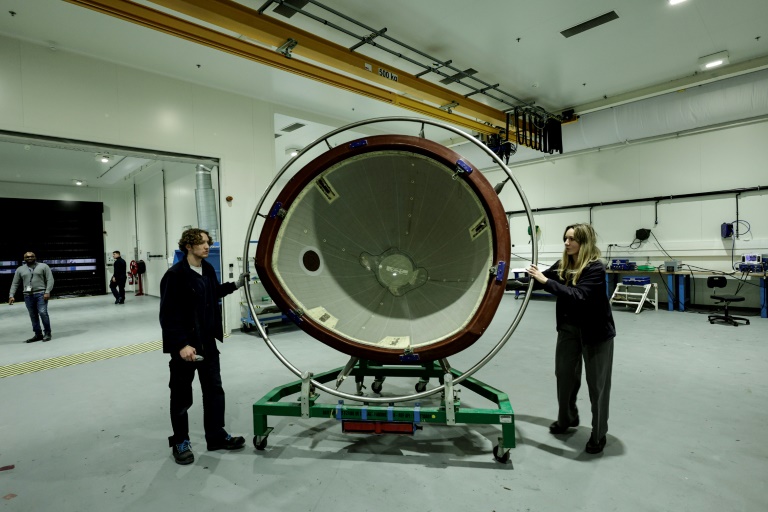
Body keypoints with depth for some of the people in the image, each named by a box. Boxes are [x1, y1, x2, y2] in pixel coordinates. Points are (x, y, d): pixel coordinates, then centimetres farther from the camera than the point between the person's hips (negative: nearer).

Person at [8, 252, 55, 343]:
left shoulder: (43, 266, 5)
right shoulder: (20, 269, 14)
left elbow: (50, 279, -2)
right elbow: (15, 283, 15)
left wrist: (47, 292, -12)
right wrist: (11, 295, 4)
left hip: (41, 294, -4)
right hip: (28, 296, 4)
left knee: (43, 312, -13)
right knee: (33, 316, 6)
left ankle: (47, 333, -3)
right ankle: (38, 334, 12)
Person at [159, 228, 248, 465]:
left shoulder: (208, 269, 3)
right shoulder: (175, 275, -19)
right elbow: (168, 315, -21)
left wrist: (234, 285, 15)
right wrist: (181, 345, -26)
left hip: (207, 342, 7)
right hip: (184, 345, -7)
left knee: (214, 390, 15)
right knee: (182, 396, 10)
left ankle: (217, 436, 30)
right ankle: (180, 442, 30)